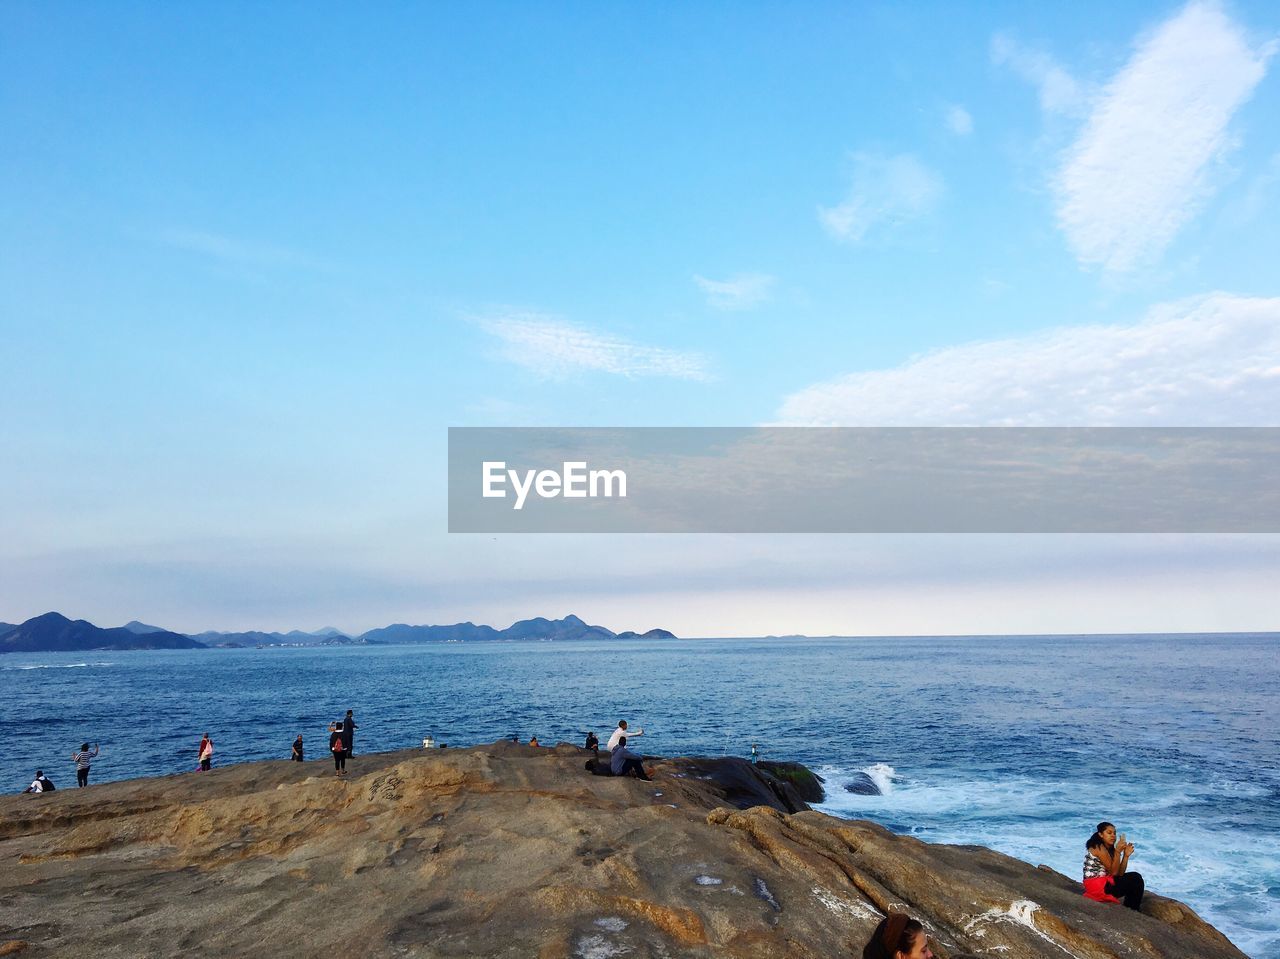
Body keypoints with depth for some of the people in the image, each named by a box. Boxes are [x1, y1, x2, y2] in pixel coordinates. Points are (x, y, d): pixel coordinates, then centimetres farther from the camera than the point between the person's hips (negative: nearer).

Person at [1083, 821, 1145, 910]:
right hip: (1096, 885, -9)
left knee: (1136, 877, 6)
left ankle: (1132, 910, 15)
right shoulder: (1099, 848, -16)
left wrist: (1126, 855, -6)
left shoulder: (1110, 849, 11)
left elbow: (1119, 873, 2)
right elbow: (1114, 872, -19)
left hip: (1105, 881, 9)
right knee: (1135, 880, -6)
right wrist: (1118, 851, -25)